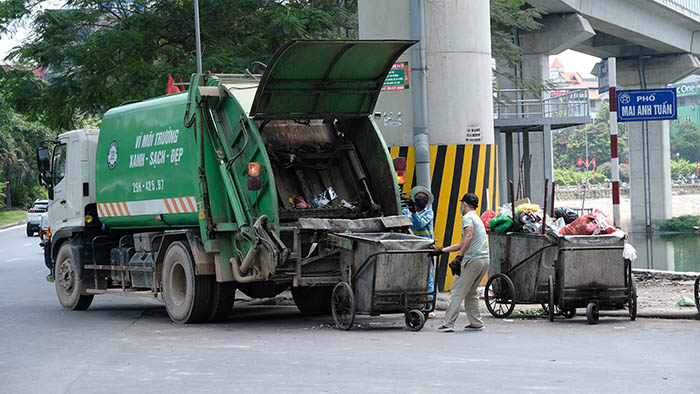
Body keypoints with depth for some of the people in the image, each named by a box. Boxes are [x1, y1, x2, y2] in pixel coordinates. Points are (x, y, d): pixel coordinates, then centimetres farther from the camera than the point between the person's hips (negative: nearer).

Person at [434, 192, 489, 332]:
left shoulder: (467, 217, -4)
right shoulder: (477, 218, 25)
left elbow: (469, 237, -22)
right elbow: (463, 244, 28)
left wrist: (459, 257, -25)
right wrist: (442, 250, 30)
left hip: (473, 259, -9)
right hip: (485, 259, 9)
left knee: (457, 291, -6)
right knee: (471, 293, 18)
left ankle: (449, 323, -9)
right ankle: (476, 322, 15)